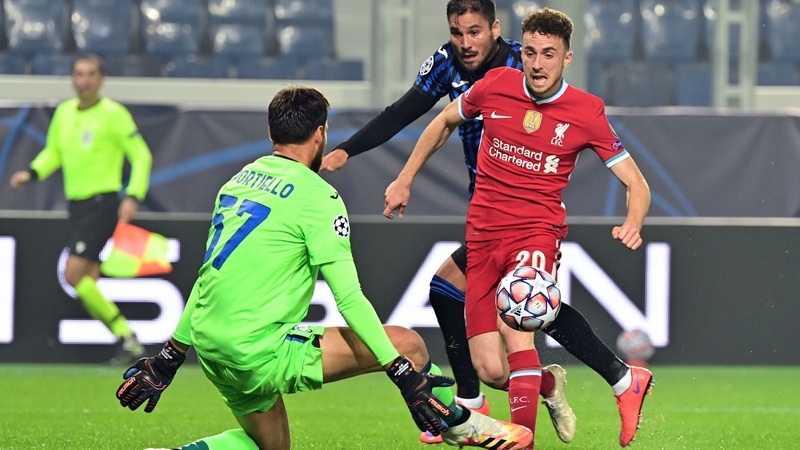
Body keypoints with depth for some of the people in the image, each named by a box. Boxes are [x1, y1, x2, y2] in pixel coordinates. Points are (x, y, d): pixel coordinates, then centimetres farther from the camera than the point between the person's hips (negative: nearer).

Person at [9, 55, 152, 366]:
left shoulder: (113, 114, -9)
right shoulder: (64, 113, 10)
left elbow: (141, 156, -7)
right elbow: (53, 152, 23)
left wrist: (133, 197, -18)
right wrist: (31, 173, 5)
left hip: (102, 203, -7)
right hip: (76, 204, 7)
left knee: (73, 274, -17)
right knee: (88, 283, 4)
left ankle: (126, 338, -8)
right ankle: (129, 345, 11)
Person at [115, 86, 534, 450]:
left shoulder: (238, 180, 15)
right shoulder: (315, 195, -9)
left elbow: (210, 277, 22)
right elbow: (349, 296, -14)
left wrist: (170, 357, 28)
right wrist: (403, 373, -13)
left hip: (210, 348, 8)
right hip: (261, 351, -8)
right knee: (408, 344, -4)